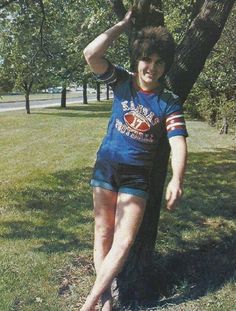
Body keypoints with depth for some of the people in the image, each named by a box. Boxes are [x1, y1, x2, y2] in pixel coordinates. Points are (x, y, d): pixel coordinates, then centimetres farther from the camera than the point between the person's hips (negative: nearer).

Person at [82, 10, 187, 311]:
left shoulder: (169, 103, -7)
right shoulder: (122, 81, -3)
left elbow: (178, 142, -17)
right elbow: (91, 54, -18)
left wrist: (176, 179, -33)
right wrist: (123, 24, -13)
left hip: (137, 175, -1)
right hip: (106, 165, 2)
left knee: (124, 240, -7)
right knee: (103, 232, 6)